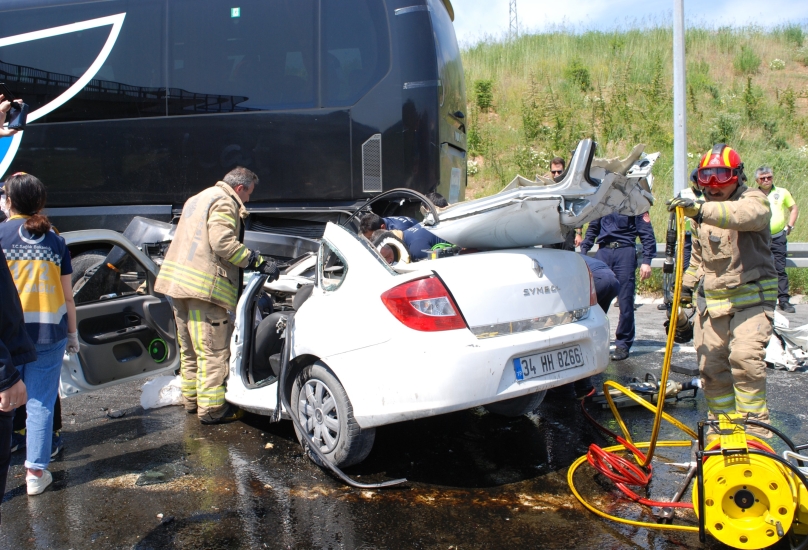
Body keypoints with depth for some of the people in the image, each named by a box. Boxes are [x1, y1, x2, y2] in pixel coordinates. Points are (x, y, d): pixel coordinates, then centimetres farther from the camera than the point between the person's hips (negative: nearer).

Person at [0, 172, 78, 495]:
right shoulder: (54, 240, 4)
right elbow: (67, 295, 5)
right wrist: (72, 333, 15)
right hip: (49, 332, 1)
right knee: (40, 404, 7)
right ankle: (36, 472, 13)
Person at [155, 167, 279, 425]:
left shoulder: (197, 199, 25)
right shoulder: (224, 202, -7)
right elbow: (224, 243, -20)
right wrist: (260, 263, -16)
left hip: (178, 279, 10)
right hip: (204, 285, -10)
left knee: (190, 347, 19)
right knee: (214, 350, -4)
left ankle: (192, 398, 30)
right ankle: (212, 408, 0)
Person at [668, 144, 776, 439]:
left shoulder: (754, 200, -7)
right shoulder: (702, 212, 15)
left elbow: (745, 215, -35)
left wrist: (702, 210, -50)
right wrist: (686, 287, 18)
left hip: (751, 298, -6)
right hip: (711, 301, 6)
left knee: (745, 358, -21)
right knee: (711, 366, 5)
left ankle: (754, 430, -11)